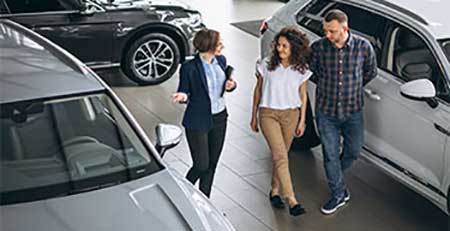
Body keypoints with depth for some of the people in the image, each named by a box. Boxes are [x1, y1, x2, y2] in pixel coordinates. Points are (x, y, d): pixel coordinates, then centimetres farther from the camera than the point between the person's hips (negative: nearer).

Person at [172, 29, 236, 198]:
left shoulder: (221, 60, 0)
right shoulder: (189, 67, -18)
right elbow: (184, 91, -6)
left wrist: (231, 85, -8)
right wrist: (183, 96, -30)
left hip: (219, 119, 6)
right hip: (198, 122, -6)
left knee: (212, 164, 12)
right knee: (201, 165, -3)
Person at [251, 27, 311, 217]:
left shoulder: (301, 70, -2)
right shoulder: (267, 65, -6)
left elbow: (302, 96, 8)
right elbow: (258, 91, 4)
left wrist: (302, 121, 8)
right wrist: (254, 117, 8)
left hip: (291, 115, 2)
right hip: (268, 114, -2)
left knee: (280, 155, 10)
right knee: (280, 156, -12)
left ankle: (275, 191, 30)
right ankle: (291, 200, -14)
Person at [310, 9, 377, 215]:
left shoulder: (363, 47, -12)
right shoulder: (318, 48, -13)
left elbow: (371, 72, 7)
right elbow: (311, 71, 8)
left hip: (352, 111, 1)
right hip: (326, 111, -1)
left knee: (353, 151, 12)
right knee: (330, 154, 5)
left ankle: (335, 177, 42)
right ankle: (338, 194, 23)